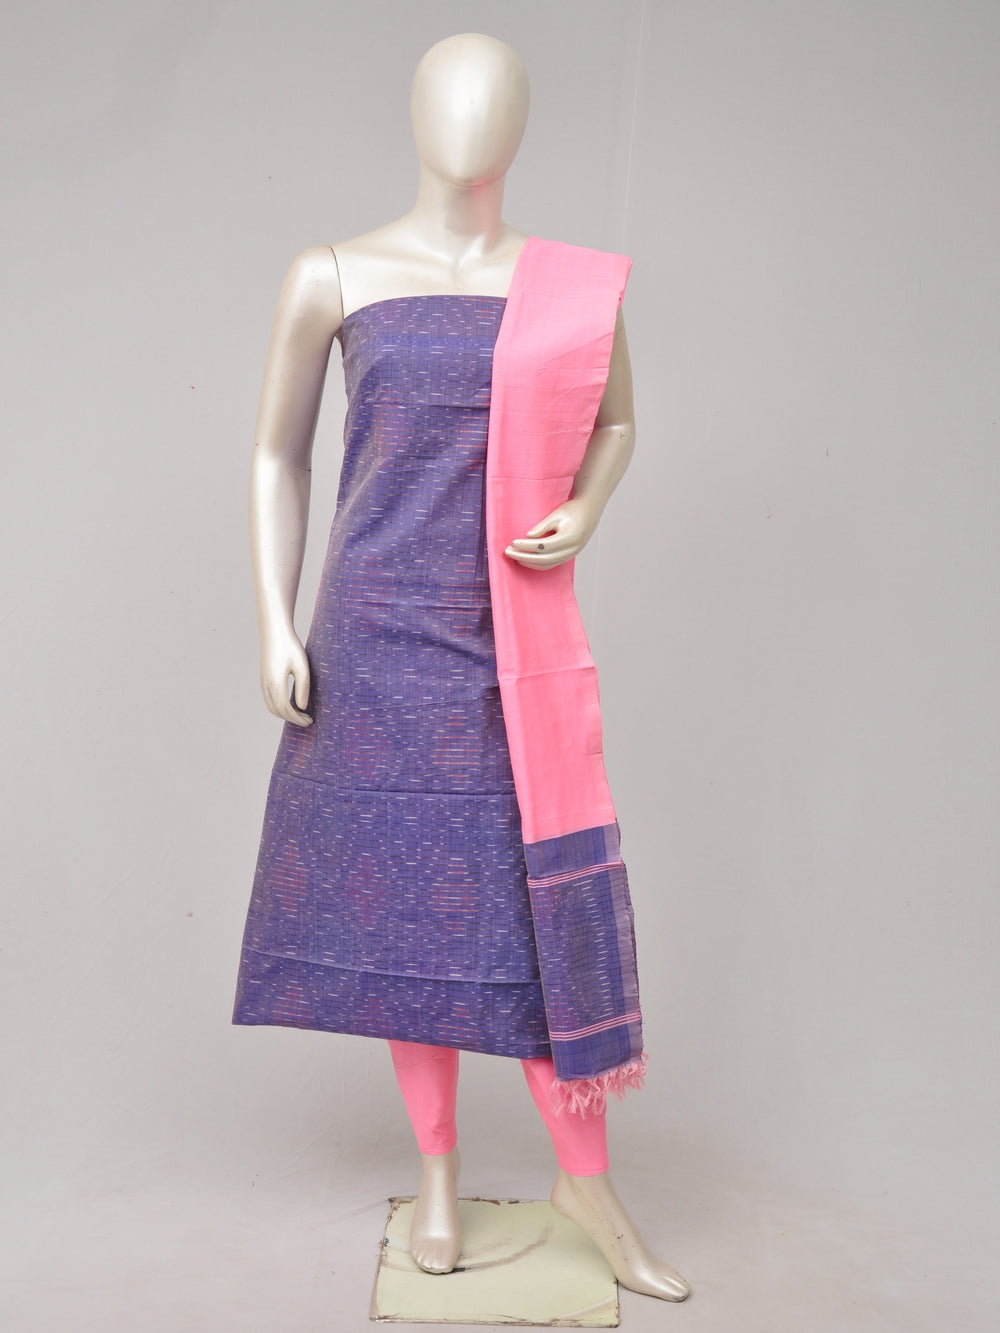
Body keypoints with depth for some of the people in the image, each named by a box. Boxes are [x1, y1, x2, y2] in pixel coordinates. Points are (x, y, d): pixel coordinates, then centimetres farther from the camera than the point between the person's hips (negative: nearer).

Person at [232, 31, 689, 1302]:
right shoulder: (332, 276, 0)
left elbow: (618, 422, 18)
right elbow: (276, 456, 7)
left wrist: (583, 517, -4)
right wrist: (274, 627, -1)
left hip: (510, 635, 1)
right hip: (377, 630, 0)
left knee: (539, 895, -2)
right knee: (405, 887, 6)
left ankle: (585, 1178, 18)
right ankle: (437, 1166, 26)